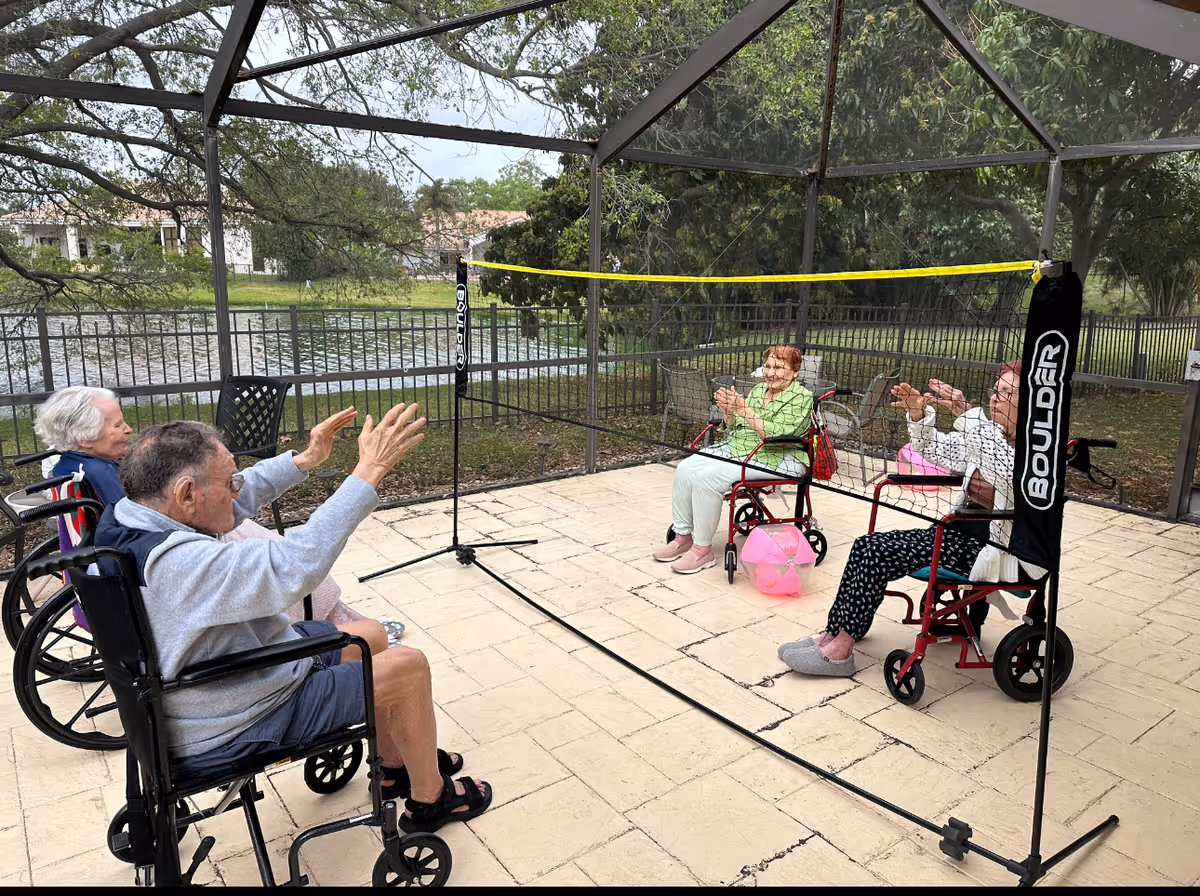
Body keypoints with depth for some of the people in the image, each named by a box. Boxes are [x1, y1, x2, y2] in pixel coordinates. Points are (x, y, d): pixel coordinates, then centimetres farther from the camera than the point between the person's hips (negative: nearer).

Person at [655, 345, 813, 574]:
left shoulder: (800, 397, -7)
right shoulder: (759, 389, 15)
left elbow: (777, 434, -21)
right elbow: (735, 428, 17)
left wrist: (744, 410, -26)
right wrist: (728, 411, -5)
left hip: (776, 459, -8)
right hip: (737, 447, 8)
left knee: (707, 478, -27)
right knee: (685, 470, -11)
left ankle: (703, 550, -17)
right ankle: (683, 536, -1)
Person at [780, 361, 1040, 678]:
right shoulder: (988, 435, 8)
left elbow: (1006, 471, -39)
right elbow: (934, 450, 15)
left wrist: (967, 415, -44)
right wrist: (919, 414, -4)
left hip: (995, 552, -8)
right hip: (960, 534, 9)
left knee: (878, 554, -19)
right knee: (865, 546, -7)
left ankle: (840, 651, -8)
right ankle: (833, 635, 0)